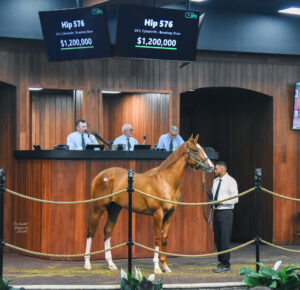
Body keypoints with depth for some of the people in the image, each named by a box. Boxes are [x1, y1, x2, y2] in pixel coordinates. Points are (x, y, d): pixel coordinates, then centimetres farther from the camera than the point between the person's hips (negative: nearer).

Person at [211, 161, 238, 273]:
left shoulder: (230, 181, -8)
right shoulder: (215, 181, 14)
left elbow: (235, 199, -12)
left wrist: (221, 201, -20)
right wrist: (211, 200, 3)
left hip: (225, 212, -8)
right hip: (217, 212, 8)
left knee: (225, 239, -9)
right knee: (217, 239, 10)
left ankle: (225, 265, -4)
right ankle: (221, 262, 19)